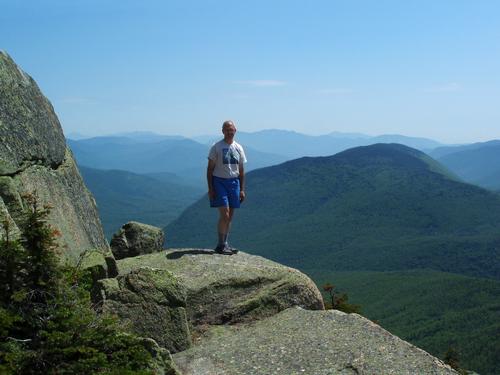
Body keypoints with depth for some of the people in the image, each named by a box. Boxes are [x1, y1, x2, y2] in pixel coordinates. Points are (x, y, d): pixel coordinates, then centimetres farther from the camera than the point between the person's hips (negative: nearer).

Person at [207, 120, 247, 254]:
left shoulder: (238, 148, 10)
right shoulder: (216, 147, -3)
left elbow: (241, 170, 14)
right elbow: (210, 169, -3)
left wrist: (242, 189, 9)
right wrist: (210, 188, -9)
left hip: (234, 182, 5)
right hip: (219, 182, -5)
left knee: (230, 217, 8)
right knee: (224, 215, -12)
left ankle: (225, 244, 18)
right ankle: (220, 245, -3)